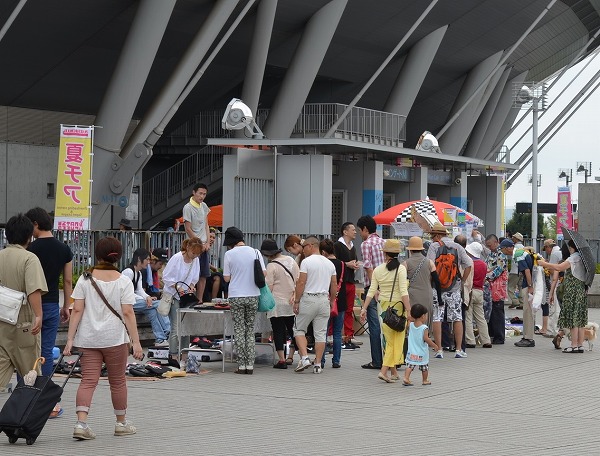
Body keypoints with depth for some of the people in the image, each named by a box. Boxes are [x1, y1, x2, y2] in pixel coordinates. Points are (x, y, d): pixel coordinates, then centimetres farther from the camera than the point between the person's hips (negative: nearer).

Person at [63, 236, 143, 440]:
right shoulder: (123, 282, -4)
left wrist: (70, 339, -2)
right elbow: (128, 313, -9)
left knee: (88, 381, 0)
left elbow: (77, 310, -4)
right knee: (118, 381, 13)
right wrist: (136, 341, -7)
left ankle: (81, 423, -16)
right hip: (115, 338, -1)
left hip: (88, 339, 1)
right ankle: (121, 423, 25)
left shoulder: (85, 279, 0)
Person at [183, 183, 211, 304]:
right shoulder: (188, 208, -12)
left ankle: (200, 301, 13)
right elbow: (188, 229, -12)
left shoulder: (204, 206, 11)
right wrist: (200, 244, -9)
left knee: (204, 275, 7)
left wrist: (207, 243, 3)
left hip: (204, 246, 7)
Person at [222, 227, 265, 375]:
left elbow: (226, 278, -2)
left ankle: (241, 365, 2)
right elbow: (264, 273, 1)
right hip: (253, 296, 2)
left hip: (236, 297, -2)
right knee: (250, 331, 9)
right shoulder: (255, 252, 1)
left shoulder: (229, 254, -5)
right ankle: (250, 364, 5)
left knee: (239, 330, 4)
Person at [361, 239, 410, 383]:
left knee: (389, 340, 14)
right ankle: (384, 371, -12)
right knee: (397, 340, 0)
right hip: (398, 306, -4)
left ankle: (394, 372, 20)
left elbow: (371, 291, 0)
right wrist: (409, 310, -17)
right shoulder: (400, 269, -8)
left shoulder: (378, 270, 3)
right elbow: (403, 292, -16)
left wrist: (364, 309, 3)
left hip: (383, 306, 4)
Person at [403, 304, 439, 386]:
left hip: (412, 352, 4)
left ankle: (406, 378, -15)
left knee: (410, 365, 1)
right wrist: (435, 346, -12)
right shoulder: (424, 327, -15)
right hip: (422, 352, -3)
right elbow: (426, 339, -19)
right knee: (424, 367, 12)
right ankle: (425, 381, 22)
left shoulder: (410, 325, 0)